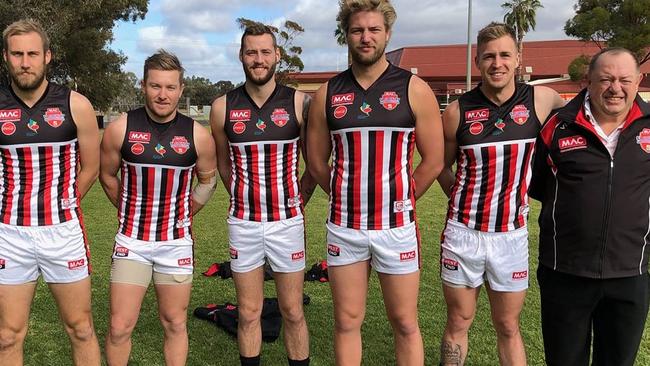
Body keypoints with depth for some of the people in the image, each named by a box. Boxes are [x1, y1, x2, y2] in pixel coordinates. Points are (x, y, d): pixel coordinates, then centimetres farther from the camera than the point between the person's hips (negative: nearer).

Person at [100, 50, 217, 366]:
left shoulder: (198, 135, -6)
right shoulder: (120, 129, -8)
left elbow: (208, 179, 10)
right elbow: (108, 176, 8)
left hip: (177, 243, 1)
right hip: (132, 241, 0)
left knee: (175, 324, 12)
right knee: (120, 327, 3)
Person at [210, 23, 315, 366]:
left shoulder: (298, 103, -5)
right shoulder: (223, 107, 0)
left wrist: (296, 200, 2)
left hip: (287, 223, -1)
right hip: (243, 223, 1)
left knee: (293, 312, 9)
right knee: (248, 313, 11)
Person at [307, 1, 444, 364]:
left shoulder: (414, 89, -4)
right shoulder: (328, 94, 3)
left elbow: (433, 161, -1)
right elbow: (317, 162, 10)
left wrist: (399, 201, 5)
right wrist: (350, 197, 11)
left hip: (397, 227, -2)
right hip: (344, 227, 2)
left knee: (405, 324, 10)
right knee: (347, 322, 13)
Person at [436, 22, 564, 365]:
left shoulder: (542, 99, -4)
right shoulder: (458, 110, -5)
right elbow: (441, 167, 8)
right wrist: (464, 203, -2)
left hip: (511, 234, 1)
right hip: (463, 233, 0)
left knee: (509, 327, 14)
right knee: (458, 323, 12)